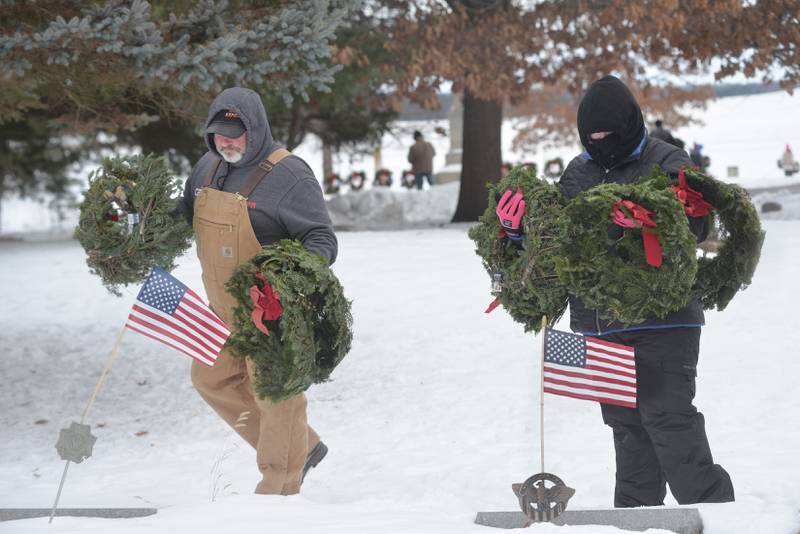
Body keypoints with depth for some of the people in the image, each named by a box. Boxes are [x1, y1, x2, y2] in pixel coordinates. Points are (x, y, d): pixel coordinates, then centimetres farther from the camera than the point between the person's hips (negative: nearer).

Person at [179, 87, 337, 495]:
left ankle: (279, 485, 16)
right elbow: (185, 215, 22)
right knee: (212, 378, 16)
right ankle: (301, 447, 26)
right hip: (224, 307, 8)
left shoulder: (288, 175, -18)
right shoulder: (208, 167, 5)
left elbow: (322, 238, -16)